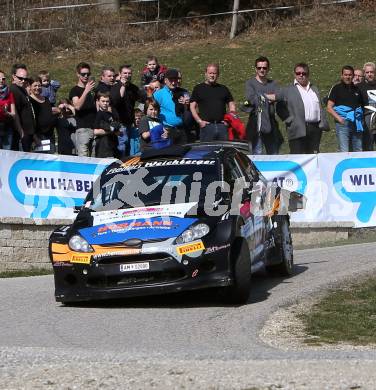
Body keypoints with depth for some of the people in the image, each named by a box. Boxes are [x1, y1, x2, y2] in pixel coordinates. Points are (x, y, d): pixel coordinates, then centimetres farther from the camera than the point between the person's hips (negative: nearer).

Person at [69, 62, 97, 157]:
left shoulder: (92, 89, 19)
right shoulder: (75, 90, 1)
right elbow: (77, 106, -17)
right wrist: (86, 91, -23)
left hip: (94, 128, 6)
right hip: (82, 128, -6)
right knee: (83, 157, -15)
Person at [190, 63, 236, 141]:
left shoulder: (223, 89, 18)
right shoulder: (198, 88, 9)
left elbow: (231, 105, 21)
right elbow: (192, 107, 5)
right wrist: (199, 121, -7)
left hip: (222, 125, 3)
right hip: (206, 125, -3)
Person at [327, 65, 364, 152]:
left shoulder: (357, 89, 16)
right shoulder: (337, 88, 2)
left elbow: (362, 105, 25)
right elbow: (329, 107, -3)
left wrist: (361, 118, 7)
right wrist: (339, 119, -14)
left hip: (356, 124, 5)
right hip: (343, 124, -5)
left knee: (358, 151, 6)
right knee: (344, 152, -9)